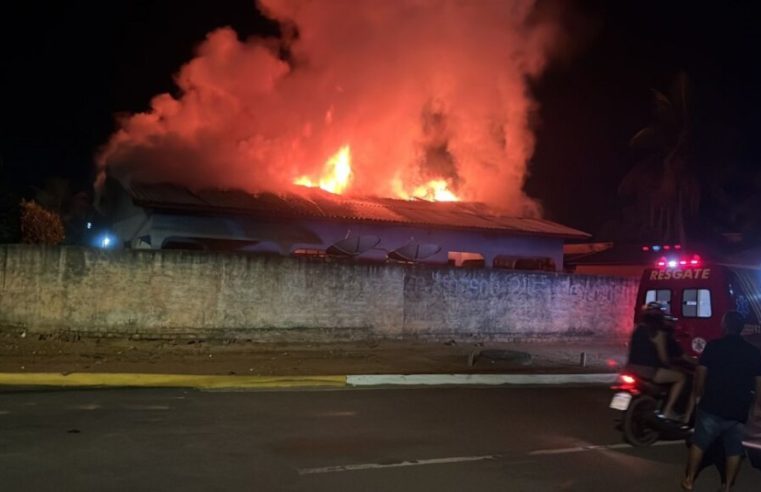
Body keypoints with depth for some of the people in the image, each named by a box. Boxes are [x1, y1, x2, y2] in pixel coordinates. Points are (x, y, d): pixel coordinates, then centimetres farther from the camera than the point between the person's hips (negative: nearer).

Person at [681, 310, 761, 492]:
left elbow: (701, 373, -3)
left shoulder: (713, 346, -6)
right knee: (734, 450, 12)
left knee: (699, 444, 11)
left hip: (712, 406, -1)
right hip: (738, 410, 1)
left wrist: (697, 393, 12)